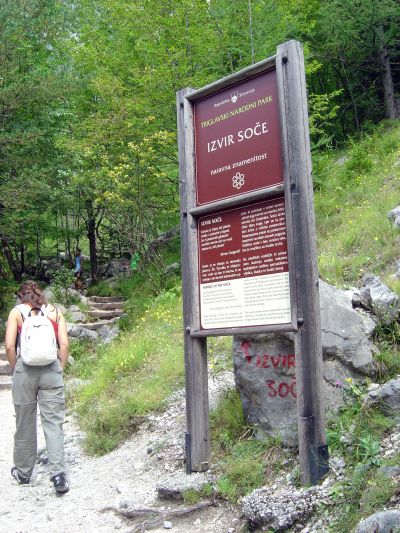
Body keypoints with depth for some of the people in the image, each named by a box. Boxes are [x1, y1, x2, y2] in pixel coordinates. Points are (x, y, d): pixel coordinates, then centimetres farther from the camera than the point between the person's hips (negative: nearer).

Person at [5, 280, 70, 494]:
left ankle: (23, 472, 28)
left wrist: (15, 368, 8)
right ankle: (58, 474, -7)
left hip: (25, 370, -1)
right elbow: (64, 344, 0)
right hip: (51, 370, 1)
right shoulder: (54, 311, 8)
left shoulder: (17, 312, 3)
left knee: (25, 424, 12)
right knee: (54, 423, 2)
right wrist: (60, 369, 9)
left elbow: (9, 346, -5)